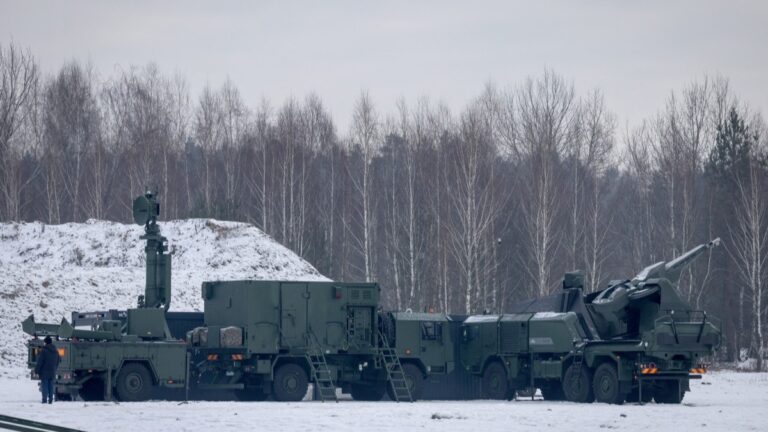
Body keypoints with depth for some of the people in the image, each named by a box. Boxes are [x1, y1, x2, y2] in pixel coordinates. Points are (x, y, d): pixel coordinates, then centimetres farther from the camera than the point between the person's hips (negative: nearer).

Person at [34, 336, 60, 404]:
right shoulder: (56, 352, 9)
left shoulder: (44, 351, -13)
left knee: (44, 386, -4)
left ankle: (44, 400, -9)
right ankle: (50, 400, 9)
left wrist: (36, 371, -6)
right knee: (51, 387, 10)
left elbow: (39, 362, -13)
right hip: (52, 373, 6)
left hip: (44, 373, -6)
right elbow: (57, 363, 18)